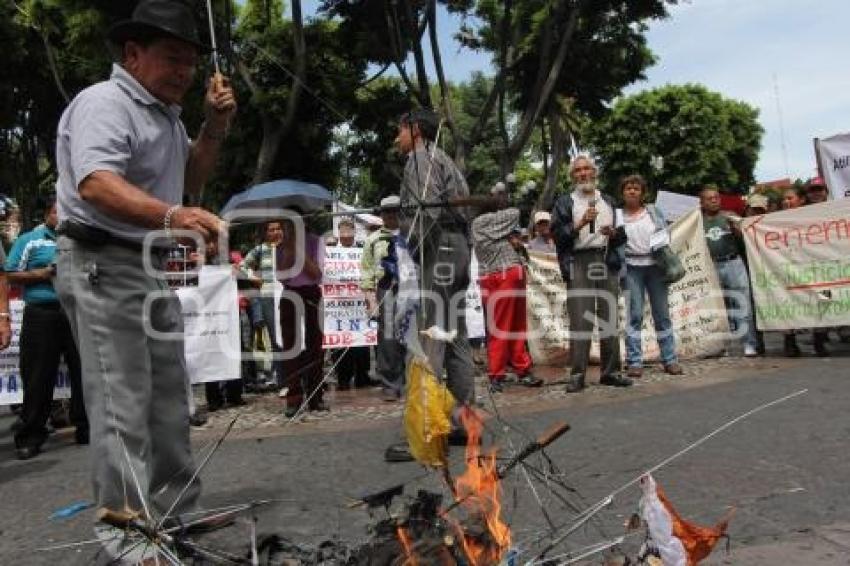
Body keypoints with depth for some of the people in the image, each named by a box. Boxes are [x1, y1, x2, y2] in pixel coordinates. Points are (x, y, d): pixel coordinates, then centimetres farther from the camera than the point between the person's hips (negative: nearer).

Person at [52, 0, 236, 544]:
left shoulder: (164, 113, 17)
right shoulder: (104, 102, -13)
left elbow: (189, 180, 20)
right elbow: (95, 184, -29)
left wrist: (214, 127, 6)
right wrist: (171, 215, -44)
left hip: (152, 267, 10)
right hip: (104, 266, -10)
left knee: (169, 402, 14)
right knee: (123, 408, -9)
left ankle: (178, 520, 27)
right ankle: (128, 536, 0)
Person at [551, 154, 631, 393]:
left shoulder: (608, 201, 21)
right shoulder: (564, 202, 9)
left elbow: (621, 237, 22)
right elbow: (557, 234, -2)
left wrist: (614, 233, 0)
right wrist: (580, 224, -14)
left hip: (607, 262, 4)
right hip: (578, 263, -4)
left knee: (610, 318, 4)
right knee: (580, 320, -9)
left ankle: (610, 371, 11)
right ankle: (577, 374, -6)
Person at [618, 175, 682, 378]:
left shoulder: (655, 211, 12)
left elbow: (667, 235, 11)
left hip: (656, 265, 2)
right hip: (632, 268, -2)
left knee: (662, 313, 4)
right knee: (634, 314, -6)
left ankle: (670, 359, 11)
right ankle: (634, 362, -1)